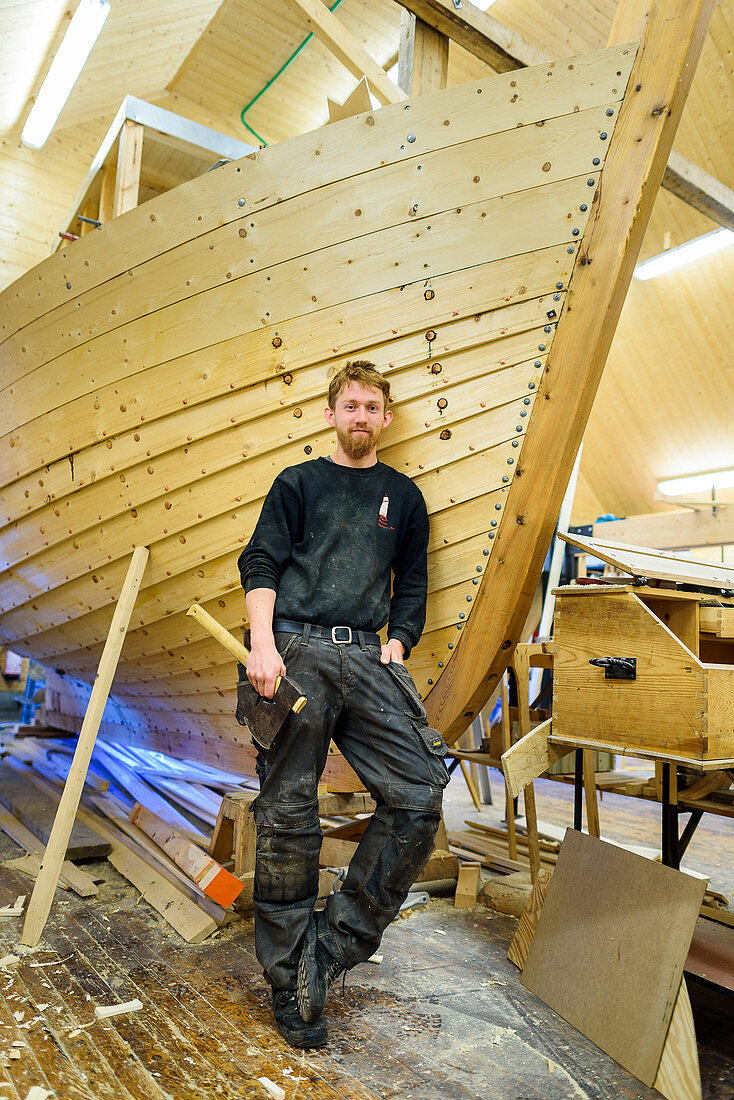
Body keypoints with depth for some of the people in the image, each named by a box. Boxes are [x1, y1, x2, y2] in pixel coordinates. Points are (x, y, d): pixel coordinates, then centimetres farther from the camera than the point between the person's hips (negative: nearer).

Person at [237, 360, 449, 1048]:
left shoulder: (403, 496, 20)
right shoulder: (298, 483, 13)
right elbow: (260, 565, 3)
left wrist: (397, 644, 3)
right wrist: (263, 644, -12)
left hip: (365, 657, 3)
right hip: (294, 650, -2)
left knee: (421, 794, -10)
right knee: (288, 814, -1)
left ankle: (337, 943, 7)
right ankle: (289, 977, 17)